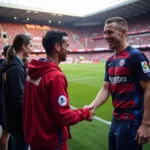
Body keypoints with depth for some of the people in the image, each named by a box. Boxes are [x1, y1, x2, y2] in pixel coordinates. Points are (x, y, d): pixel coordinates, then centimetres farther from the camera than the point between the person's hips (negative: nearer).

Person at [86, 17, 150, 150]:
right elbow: (105, 89, 8)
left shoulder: (135, 56, -14)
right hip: (116, 119, 8)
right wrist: (92, 106, -9)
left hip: (131, 121, -8)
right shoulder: (110, 61, 9)